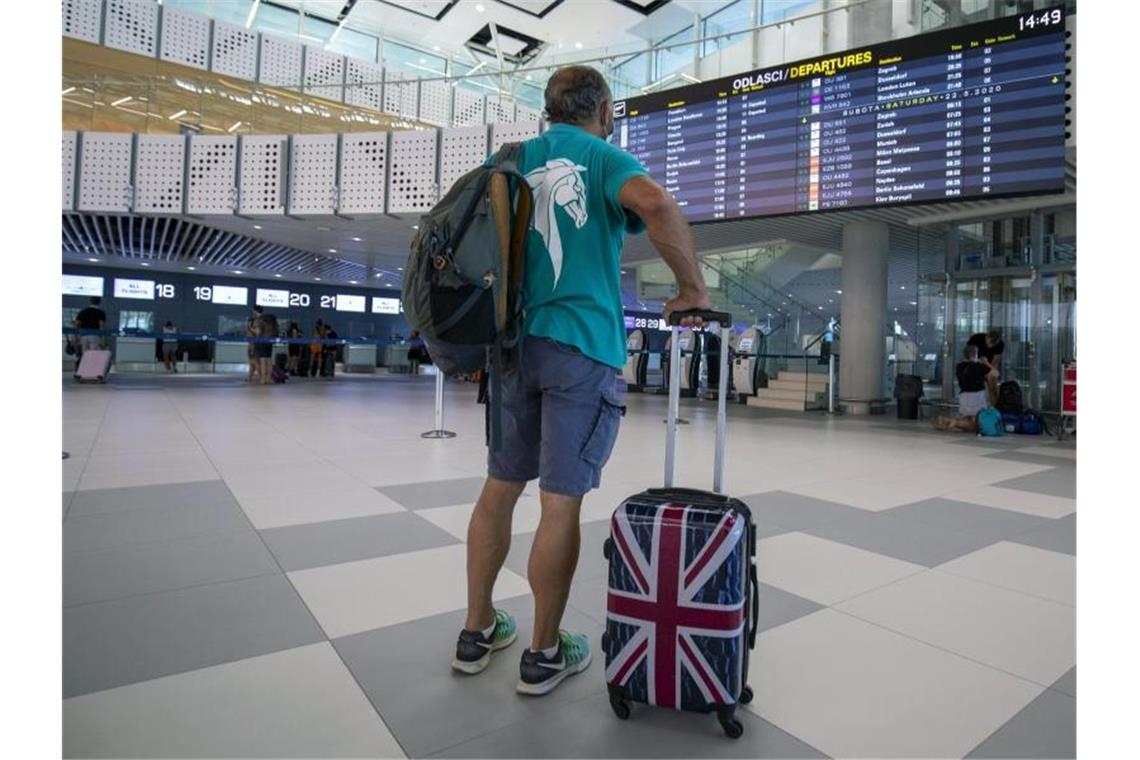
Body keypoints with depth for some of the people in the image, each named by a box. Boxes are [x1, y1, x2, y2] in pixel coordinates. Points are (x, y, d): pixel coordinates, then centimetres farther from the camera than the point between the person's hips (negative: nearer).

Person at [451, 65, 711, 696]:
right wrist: (691, 289, -10)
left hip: (514, 341, 5)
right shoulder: (604, 159, 1)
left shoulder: (509, 159, 16)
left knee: (500, 487, 14)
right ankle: (544, 654, 16)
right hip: (581, 345, -5)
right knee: (561, 503, 1)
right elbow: (655, 204, -21)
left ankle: (477, 631, 26)